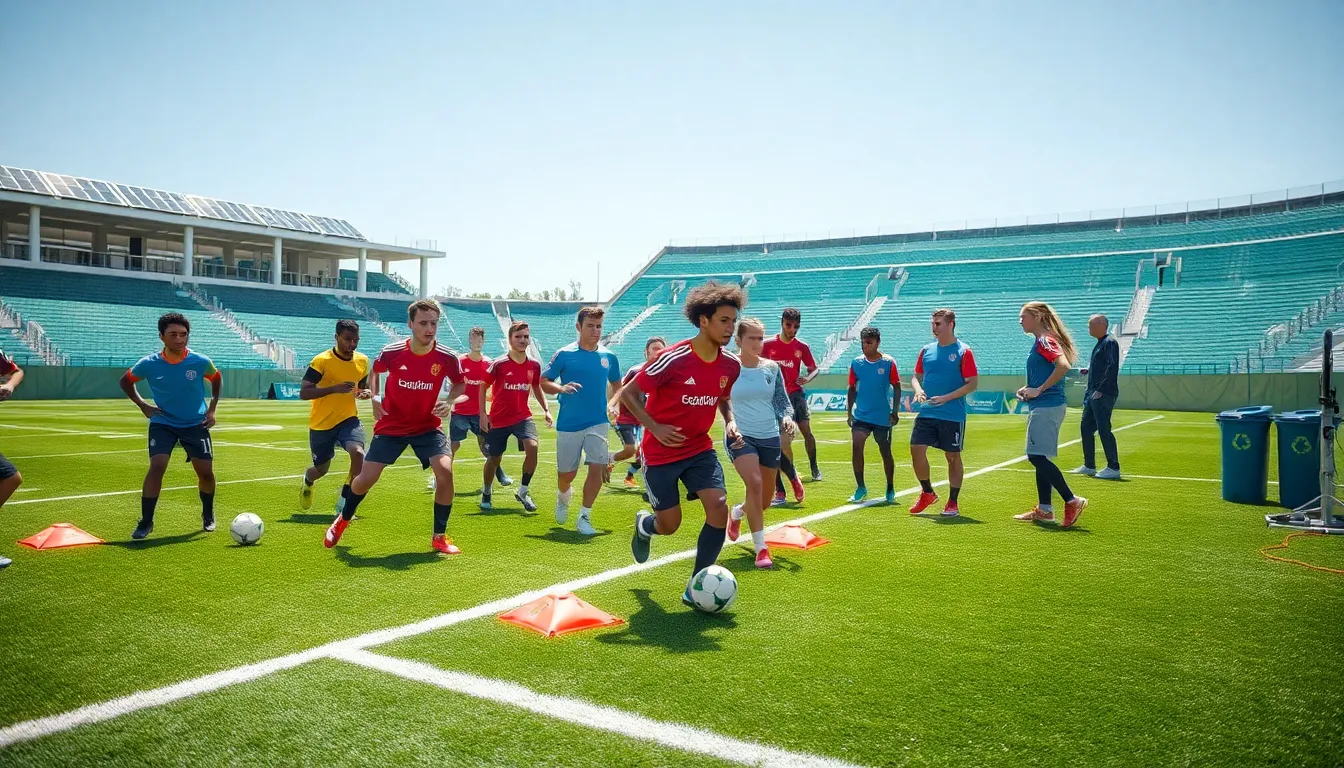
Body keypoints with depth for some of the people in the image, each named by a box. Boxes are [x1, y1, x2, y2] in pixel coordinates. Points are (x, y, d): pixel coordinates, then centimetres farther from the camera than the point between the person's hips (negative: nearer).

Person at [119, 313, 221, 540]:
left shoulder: (200, 362, -11)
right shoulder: (149, 364, -11)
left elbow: (216, 379, 11)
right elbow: (125, 381, 9)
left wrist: (212, 409, 5)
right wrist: (142, 405, -1)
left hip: (196, 425, 1)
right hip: (162, 424, -1)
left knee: (206, 472, 2)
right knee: (156, 467, -18)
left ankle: (208, 515, 29)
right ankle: (146, 522, -6)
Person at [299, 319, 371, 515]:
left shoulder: (362, 361, -1)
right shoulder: (321, 361, -16)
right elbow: (303, 393, -21)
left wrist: (366, 393, -8)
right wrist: (334, 388, -33)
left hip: (348, 419, 3)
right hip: (321, 424, -2)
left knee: (358, 453, -27)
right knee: (321, 469, 14)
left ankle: (344, 500, -8)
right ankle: (308, 480, 54)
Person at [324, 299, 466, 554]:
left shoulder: (446, 357, -15)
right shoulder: (392, 352, -15)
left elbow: (460, 383, 5)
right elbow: (375, 371, 9)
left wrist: (449, 401, -15)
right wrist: (375, 398, -6)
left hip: (428, 427, 0)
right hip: (391, 426, 0)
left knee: (445, 471, -22)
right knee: (365, 479, 0)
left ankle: (439, 537, -3)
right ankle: (343, 520, 35)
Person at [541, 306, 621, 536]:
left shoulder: (608, 356, 3)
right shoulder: (564, 354, -5)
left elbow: (616, 384, 19)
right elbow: (544, 382, -2)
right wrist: (562, 388, -22)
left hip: (598, 423, 1)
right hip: (568, 424, -1)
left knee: (597, 468, -13)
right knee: (567, 473, 10)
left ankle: (584, 518, 3)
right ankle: (563, 496, 47)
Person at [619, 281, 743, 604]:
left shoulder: (731, 365, -5)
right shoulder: (674, 359, -22)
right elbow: (628, 393, -14)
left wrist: (730, 421, -3)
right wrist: (655, 427, -23)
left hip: (700, 449, 4)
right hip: (661, 453, -4)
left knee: (719, 506, -16)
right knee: (670, 526, 3)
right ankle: (644, 524, 44)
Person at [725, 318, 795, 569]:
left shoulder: (772, 367, 4)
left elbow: (782, 400, 10)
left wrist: (787, 417, -10)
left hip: (770, 437, 4)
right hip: (741, 437, -4)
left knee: (764, 500, 11)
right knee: (754, 483, -28)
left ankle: (738, 512, 48)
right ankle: (761, 549, -18)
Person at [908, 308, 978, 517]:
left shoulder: (963, 351, -6)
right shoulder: (927, 350, 9)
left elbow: (972, 384, -9)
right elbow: (916, 376, 16)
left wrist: (946, 398, -18)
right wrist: (918, 390, -7)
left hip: (953, 415, -4)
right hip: (926, 413, 4)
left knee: (953, 456, 5)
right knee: (916, 450, -3)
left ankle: (952, 503, 17)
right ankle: (927, 493, 18)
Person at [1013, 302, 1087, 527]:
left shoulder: (1045, 341, -13)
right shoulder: (1041, 342, 17)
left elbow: (1063, 366, -28)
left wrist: (1039, 390, -22)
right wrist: (1028, 389, 11)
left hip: (1046, 407, -10)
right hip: (1041, 407, 10)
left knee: (1037, 456, -11)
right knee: (1040, 458, 12)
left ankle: (1072, 501, -6)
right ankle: (1044, 510, 17)